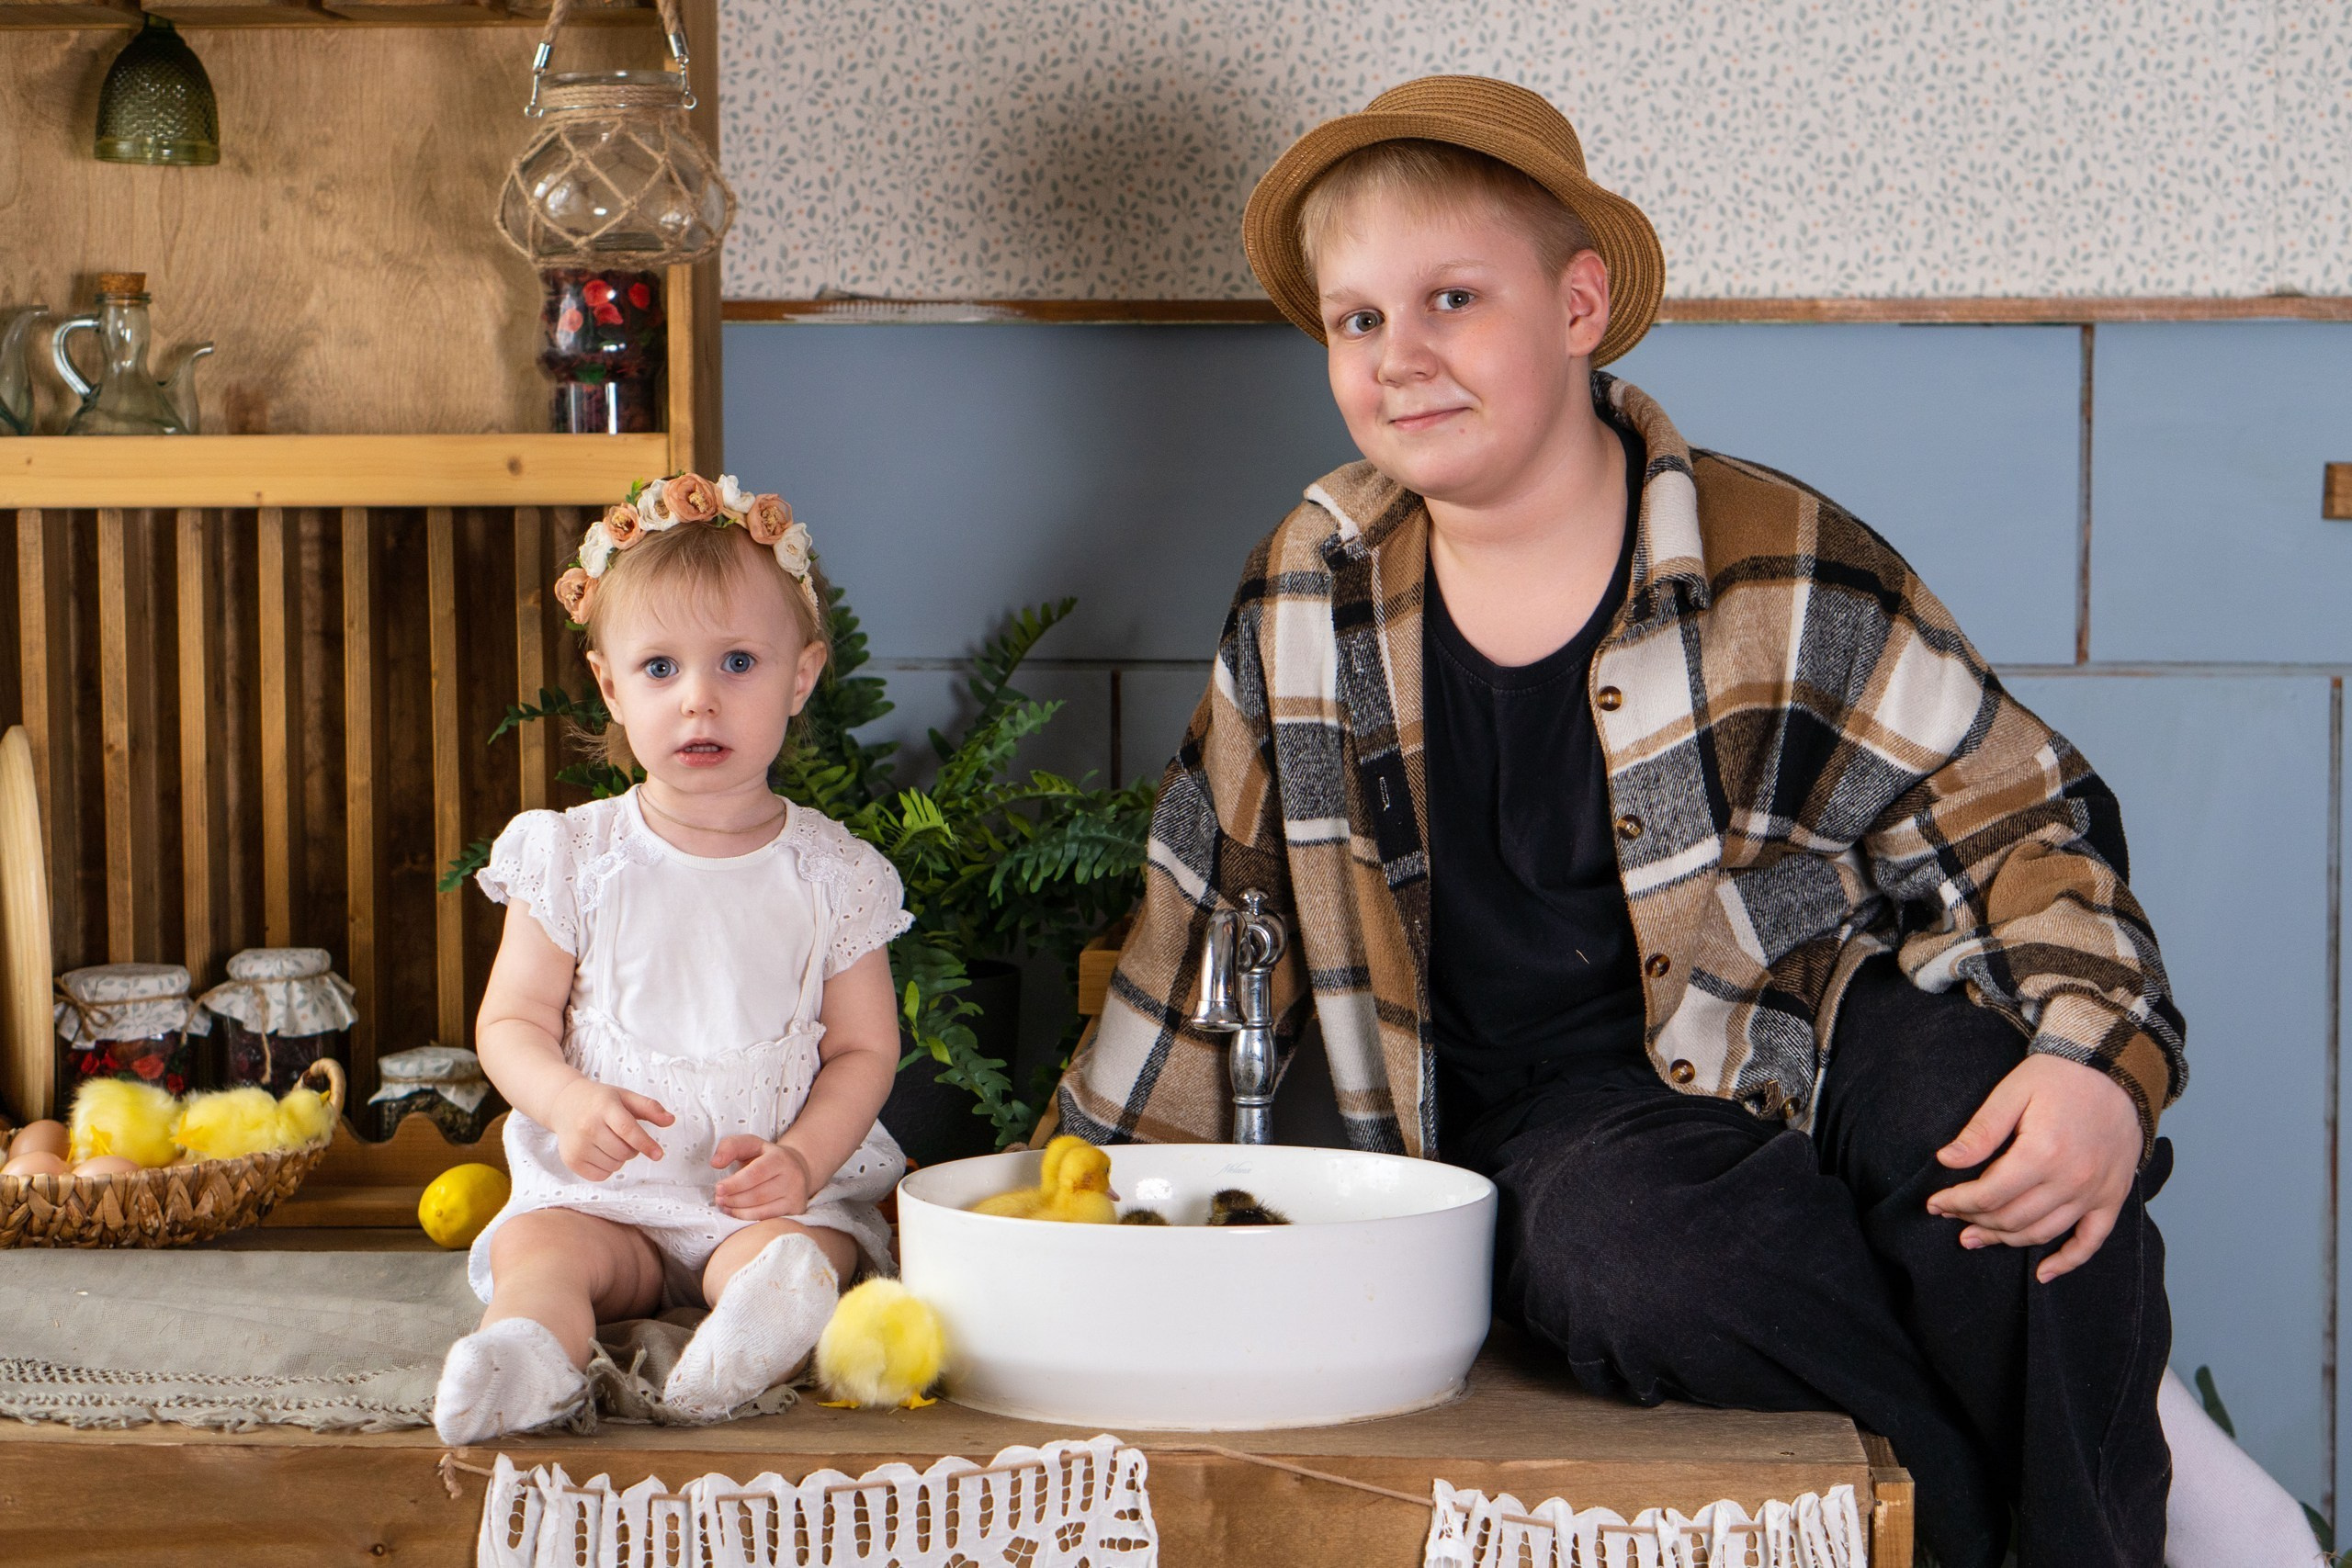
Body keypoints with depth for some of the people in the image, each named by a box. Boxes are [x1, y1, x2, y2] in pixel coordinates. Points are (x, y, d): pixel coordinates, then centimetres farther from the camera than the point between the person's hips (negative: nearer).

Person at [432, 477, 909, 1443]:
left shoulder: (832, 875, 2)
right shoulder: (575, 857, 3)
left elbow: (864, 1049, 5)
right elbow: (510, 1022, 5)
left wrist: (801, 1157, -14)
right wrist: (569, 1102, -17)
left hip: (780, 1190, 0)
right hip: (604, 1190, 1)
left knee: (799, 1249, -31)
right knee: (534, 1246, -27)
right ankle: (527, 1356, -52)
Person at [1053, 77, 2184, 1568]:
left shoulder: (1783, 569, -6)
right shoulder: (1313, 594, 3)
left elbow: (2018, 825, -3)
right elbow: (1218, 914, 14)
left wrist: (2101, 1060, -23)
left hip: (1811, 1036, -1)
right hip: (1545, 1113, 1)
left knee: (2007, 1146, -35)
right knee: (1635, 1247, -36)